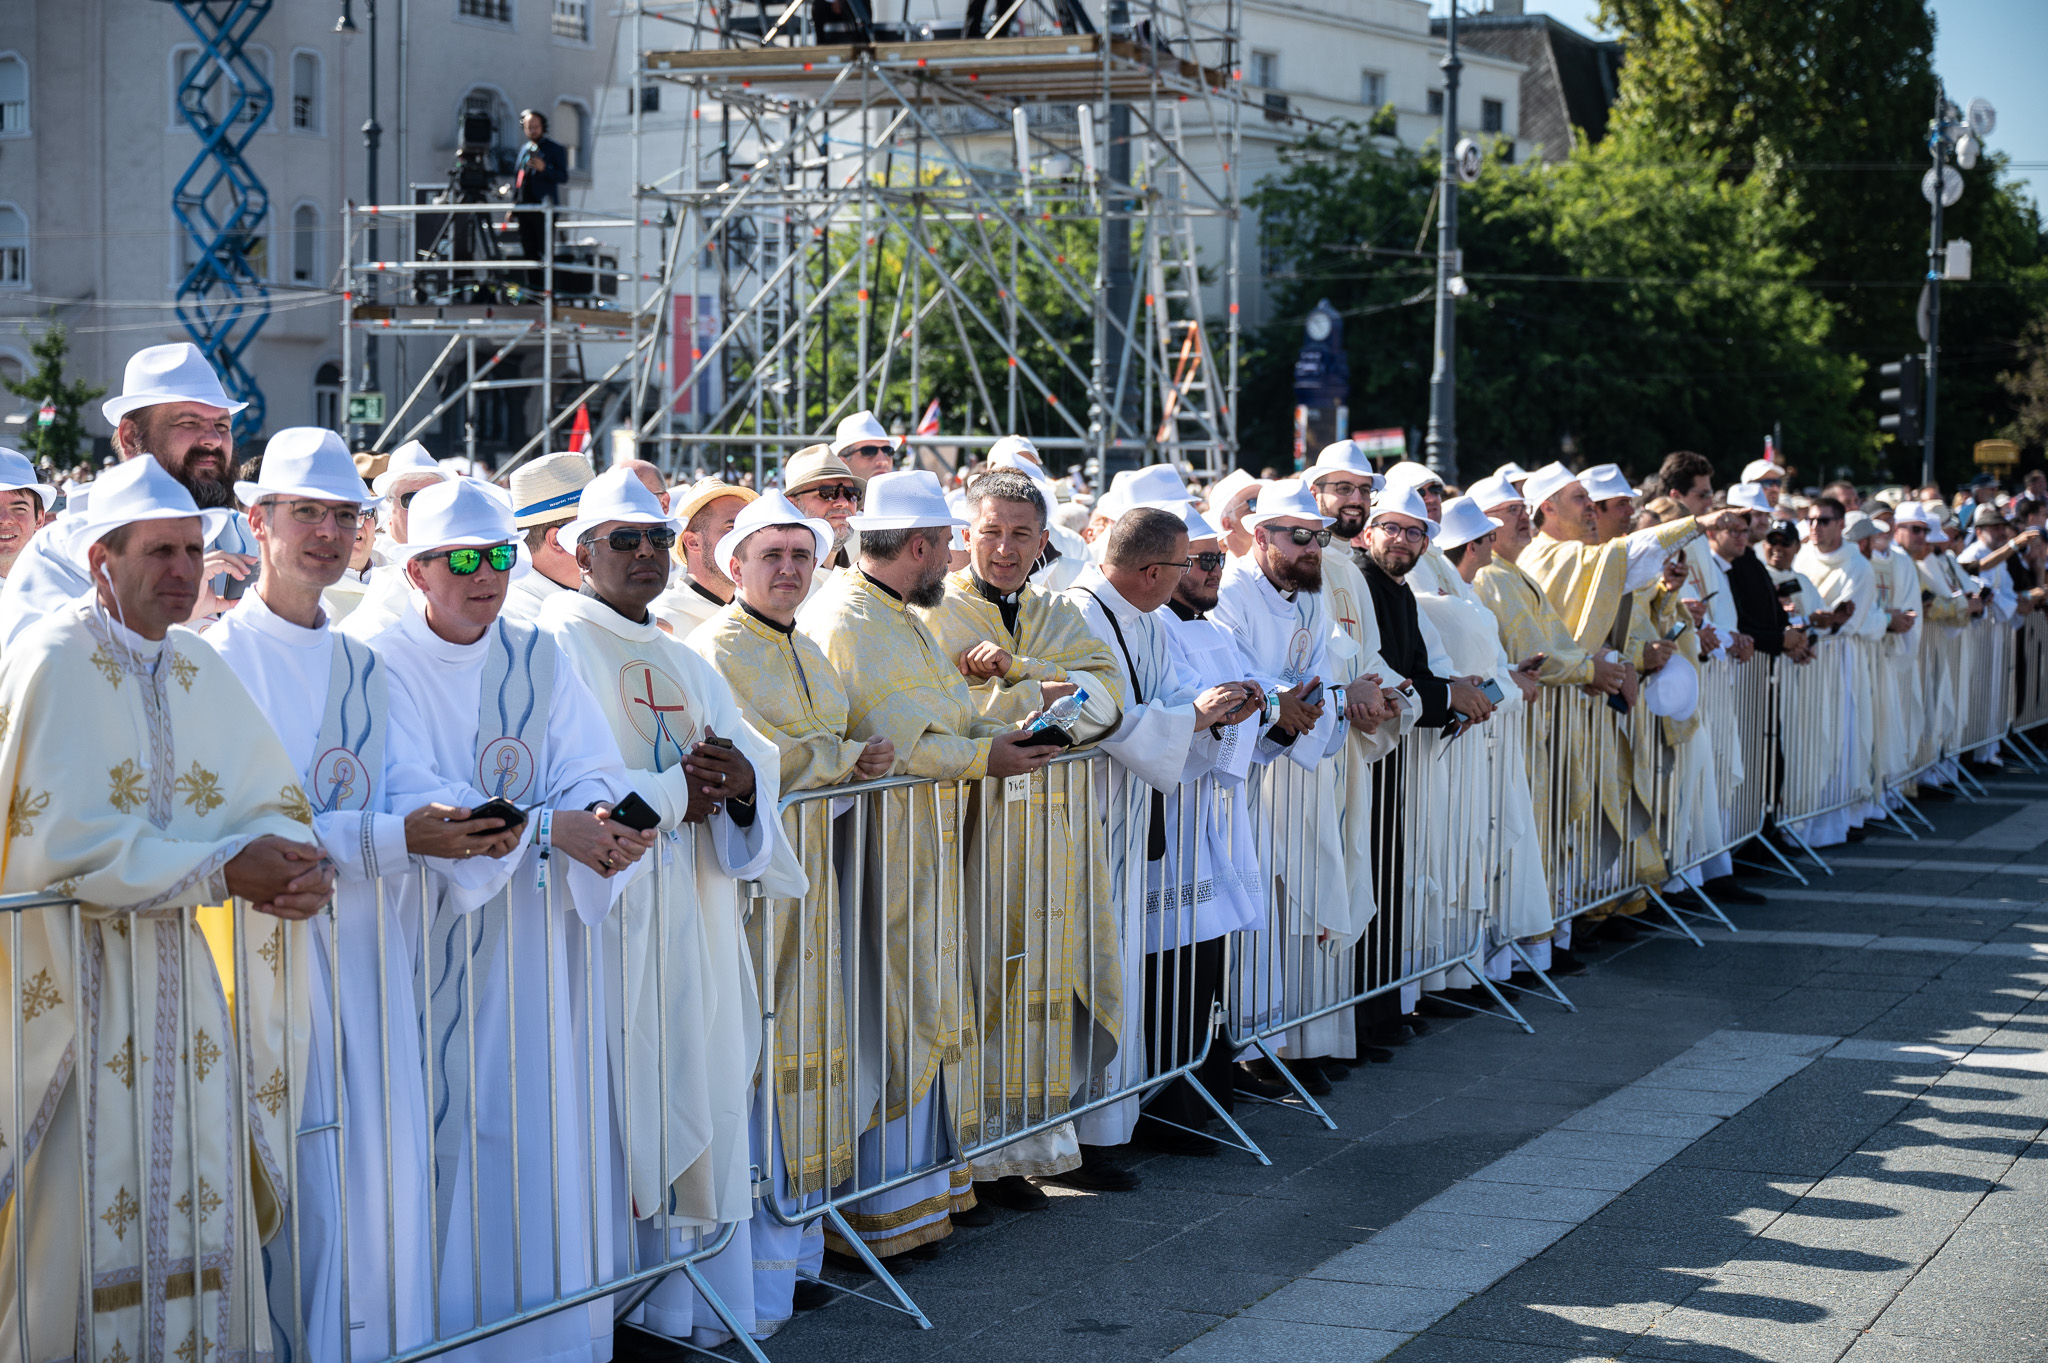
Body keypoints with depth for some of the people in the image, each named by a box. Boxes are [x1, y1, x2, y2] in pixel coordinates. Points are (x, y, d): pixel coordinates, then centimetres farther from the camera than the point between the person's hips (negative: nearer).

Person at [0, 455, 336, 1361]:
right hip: (76, 986, -6)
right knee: (85, 1214, -4)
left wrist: (287, 864, -16)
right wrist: (223, 870, -21)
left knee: (198, 1208, 8)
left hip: (179, 978, 7)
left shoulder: (199, 668, 10)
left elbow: (273, 802, 8)